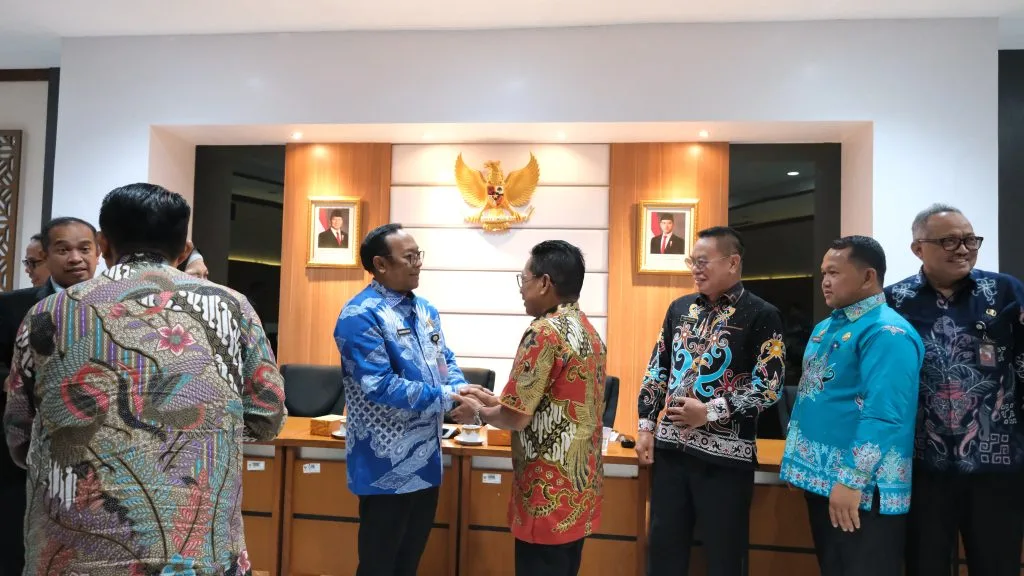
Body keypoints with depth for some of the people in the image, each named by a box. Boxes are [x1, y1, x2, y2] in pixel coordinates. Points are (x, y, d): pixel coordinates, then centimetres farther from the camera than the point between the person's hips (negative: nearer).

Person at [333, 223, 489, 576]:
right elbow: (380, 387, -25)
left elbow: (445, 361, 12)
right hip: (387, 467, -7)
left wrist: (462, 392, -10)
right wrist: (448, 398, -22)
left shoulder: (425, 310, 9)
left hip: (426, 460, 8)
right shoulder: (361, 315, -17)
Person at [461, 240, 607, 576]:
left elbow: (516, 418, -19)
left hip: (550, 494, -9)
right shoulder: (587, 329, 9)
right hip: (579, 488, 9)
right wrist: (494, 400, 13)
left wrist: (479, 411, 0)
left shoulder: (545, 332, -19)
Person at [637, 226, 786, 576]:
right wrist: (647, 427, 6)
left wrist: (710, 412, -17)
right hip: (670, 446, 5)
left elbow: (769, 386, -11)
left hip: (726, 454, -4)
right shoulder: (680, 308, 9)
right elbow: (657, 370, 13)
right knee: (663, 547, 13)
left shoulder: (762, 316, -6)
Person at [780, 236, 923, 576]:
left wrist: (852, 480, -25)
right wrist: (796, 462, 18)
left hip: (862, 491, -9)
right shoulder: (824, 327, 12)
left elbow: (883, 415, -25)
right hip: (821, 480, 9)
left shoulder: (887, 332, -16)